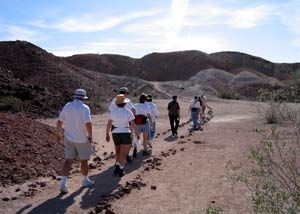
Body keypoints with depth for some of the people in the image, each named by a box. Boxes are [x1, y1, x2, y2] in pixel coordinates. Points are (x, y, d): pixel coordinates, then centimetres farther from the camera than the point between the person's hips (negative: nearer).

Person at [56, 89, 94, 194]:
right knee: (84, 160, 13)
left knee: (68, 160, 5)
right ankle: (85, 180, 29)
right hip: (82, 139, -4)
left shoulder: (67, 106, 2)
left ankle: (63, 183, -5)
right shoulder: (84, 108, -15)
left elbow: (59, 121, 5)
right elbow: (88, 123, -26)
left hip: (68, 138, 4)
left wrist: (58, 134, 16)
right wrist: (90, 136, -13)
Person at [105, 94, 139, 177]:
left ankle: (117, 167, 14)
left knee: (118, 151, 23)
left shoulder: (112, 112, -3)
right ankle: (121, 170, 1)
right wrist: (137, 134, 2)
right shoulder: (128, 111, -7)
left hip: (115, 134, 3)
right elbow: (133, 124, -9)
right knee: (123, 153, 7)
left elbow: (108, 124, -6)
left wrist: (107, 134, 3)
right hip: (126, 134, -2)